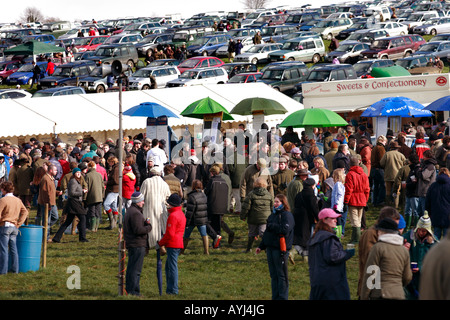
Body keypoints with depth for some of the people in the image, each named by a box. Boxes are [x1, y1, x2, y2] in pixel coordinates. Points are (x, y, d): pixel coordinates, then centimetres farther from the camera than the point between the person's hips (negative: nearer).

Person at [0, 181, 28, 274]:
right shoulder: (18, 200, 10)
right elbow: (25, 212, 10)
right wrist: (18, 224, 8)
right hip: (14, 227, 6)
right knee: (13, 248, 11)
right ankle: (15, 269, 12)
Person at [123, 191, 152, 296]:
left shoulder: (130, 211, 17)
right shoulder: (135, 213, -17)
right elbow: (138, 230, -23)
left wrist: (145, 223, 5)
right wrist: (149, 227, -9)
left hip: (131, 244, 11)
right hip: (137, 245, -11)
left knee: (131, 268, 15)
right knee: (135, 269, -7)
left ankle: (129, 289, 20)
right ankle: (133, 290, -6)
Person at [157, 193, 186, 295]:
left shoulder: (173, 216, -16)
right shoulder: (181, 214, 16)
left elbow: (170, 233, -19)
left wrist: (160, 243, -6)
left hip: (172, 244, -10)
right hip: (179, 244, 10)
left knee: (172, 266, -6)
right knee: (169, 266, 17)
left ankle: (173, 289, -4)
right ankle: (170, 288, 19)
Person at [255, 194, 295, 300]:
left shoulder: (287, 215, -8)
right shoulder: (273, 214, 17)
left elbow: (285, 230, -23)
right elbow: (267, 232, 24)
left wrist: (271, 226, -13)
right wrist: (261, 246, 22)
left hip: (280, 249, -8)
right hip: (270, 248, 8)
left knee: (281, 275, -2)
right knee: (273, 275, 11)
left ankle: (282, 297, 2)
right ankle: (275, 297, 17)